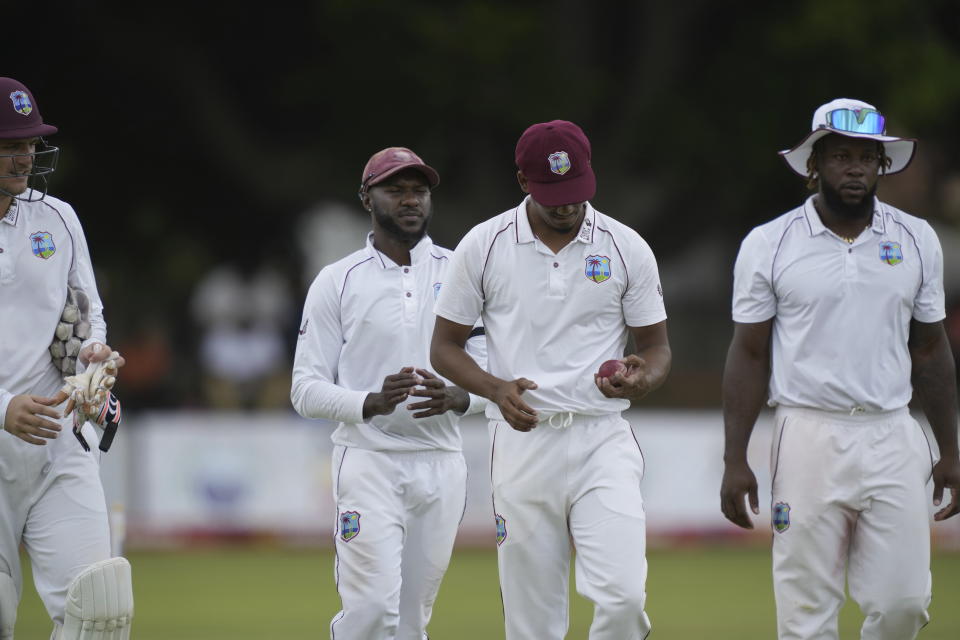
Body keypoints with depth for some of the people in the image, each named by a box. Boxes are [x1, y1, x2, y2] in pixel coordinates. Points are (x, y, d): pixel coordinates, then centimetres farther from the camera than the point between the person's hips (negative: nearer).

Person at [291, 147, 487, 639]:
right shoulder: (337, 282, 1)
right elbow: (306, 390, -2)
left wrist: (456, 398, -15)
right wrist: (371, 403, -21)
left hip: (441, 465, 3)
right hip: (368, 464, -3)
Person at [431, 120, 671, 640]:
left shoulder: (627, 249, 3)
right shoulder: (483, 246, 2)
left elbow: (657, 346, 10)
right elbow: (445, 347, 8)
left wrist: (643, 378, -14)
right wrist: (496, 389, -12)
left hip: (603, 440, 0)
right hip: (522, 440, 0)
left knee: (622, 596, -17)